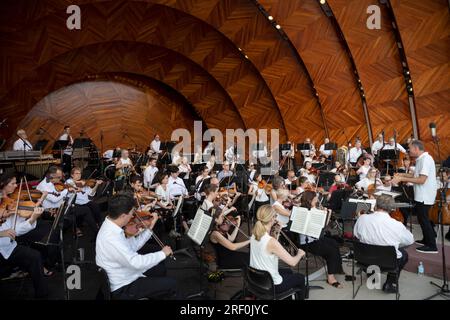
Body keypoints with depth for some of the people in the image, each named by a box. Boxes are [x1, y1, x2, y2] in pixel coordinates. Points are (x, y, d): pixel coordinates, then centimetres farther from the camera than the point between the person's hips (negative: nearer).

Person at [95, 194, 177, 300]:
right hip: (123, 288, -9)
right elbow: (137, 262, -35)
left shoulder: (111, 225, -4)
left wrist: (150, 228, -1)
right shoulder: (110, 237, -34)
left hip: (124, 274, 9)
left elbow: (133, 246, 3)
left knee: (160, 267, 23)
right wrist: (163, 253, -22)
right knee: (171, 284, -3)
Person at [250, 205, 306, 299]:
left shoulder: (254, 235, -8)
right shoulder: (272, 242, -32)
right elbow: (292, 262, -25)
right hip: (271, 285, -7)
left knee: (288, 271, 32)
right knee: (300, 277, 20)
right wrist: (300, 253, -5)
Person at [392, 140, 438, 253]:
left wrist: (402, 179, -25)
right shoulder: (421, 159, 11)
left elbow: (422, 180, -27)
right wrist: (402, 174, 10)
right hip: (422, 195, 10)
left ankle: (432, 246, 5)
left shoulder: (425, 159, -21)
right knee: (422, 218, 19)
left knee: (423, 219, -3)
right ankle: (426, 240, 32)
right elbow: (417, 175, 18)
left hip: (424, 196, -10)